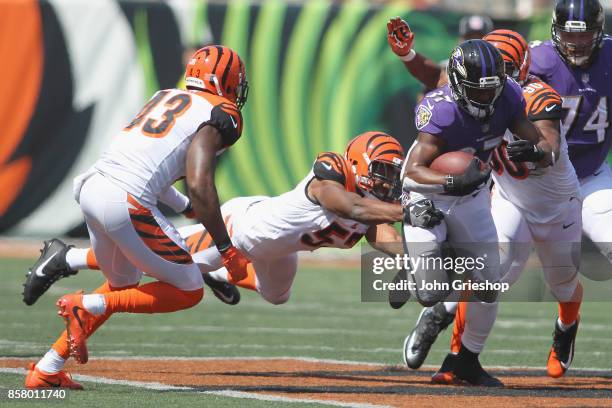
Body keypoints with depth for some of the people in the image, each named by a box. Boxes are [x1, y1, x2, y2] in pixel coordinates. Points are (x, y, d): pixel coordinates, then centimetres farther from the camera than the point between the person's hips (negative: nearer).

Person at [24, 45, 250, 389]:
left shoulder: (166, 97, 22)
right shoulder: (218, 116, -2)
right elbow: (200, 185, -14)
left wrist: (189, 208, 36)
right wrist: (226, 249, -11)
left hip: (91, 189, 8)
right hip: (127, 203, -8)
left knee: (124, 286, 28)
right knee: (188, 292, 5)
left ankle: (47, 370, 24)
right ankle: (88, 307, -6)